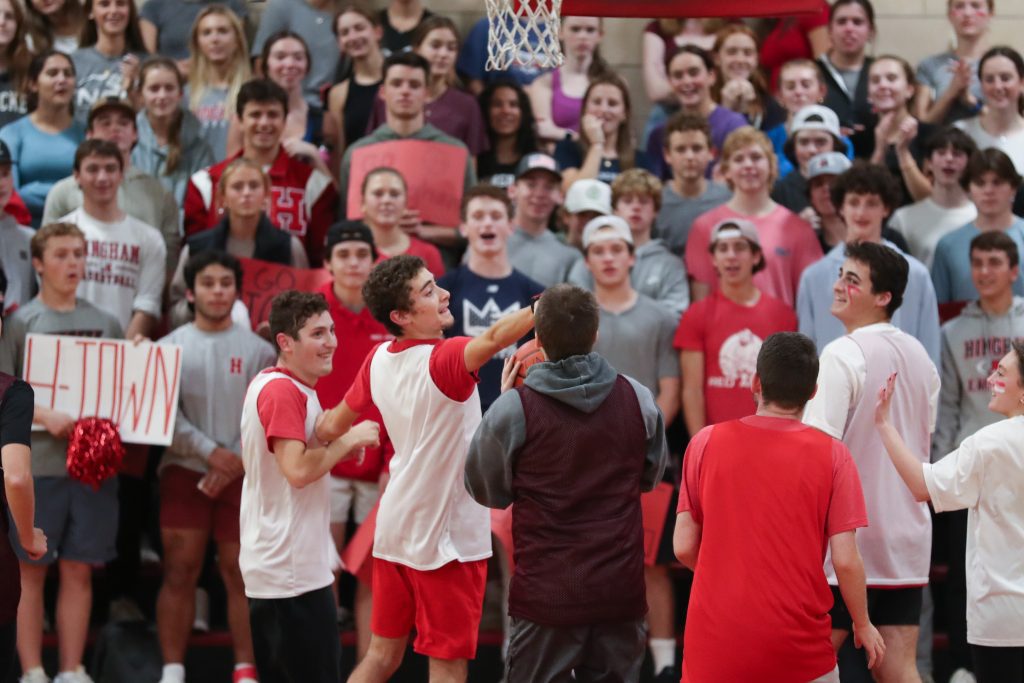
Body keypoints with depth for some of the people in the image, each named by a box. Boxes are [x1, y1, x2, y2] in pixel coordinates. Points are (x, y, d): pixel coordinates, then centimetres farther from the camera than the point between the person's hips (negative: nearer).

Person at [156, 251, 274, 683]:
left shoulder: (257, 350, 3)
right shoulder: (171, 347, 3)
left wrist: (237, 462, -13)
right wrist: (211, 452, -14)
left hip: (242, 474, 0)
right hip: (184, 471, 0)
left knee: (240, 573, 2)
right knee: (179, 571, -1)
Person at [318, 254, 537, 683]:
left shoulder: (379, 359, 3)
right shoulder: (444, 360, -20)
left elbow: (334, 425, 17)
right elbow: (495, 337, -41)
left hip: (395, 530, 7)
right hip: (446, 536, -7)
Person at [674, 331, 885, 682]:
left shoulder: (706, 443, -1)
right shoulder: (831, 454, -4)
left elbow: (684, 547, 1)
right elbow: (845, 560, -6)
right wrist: (863, 625, 11)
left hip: (715, 640, 1)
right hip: (798, 641, -1)